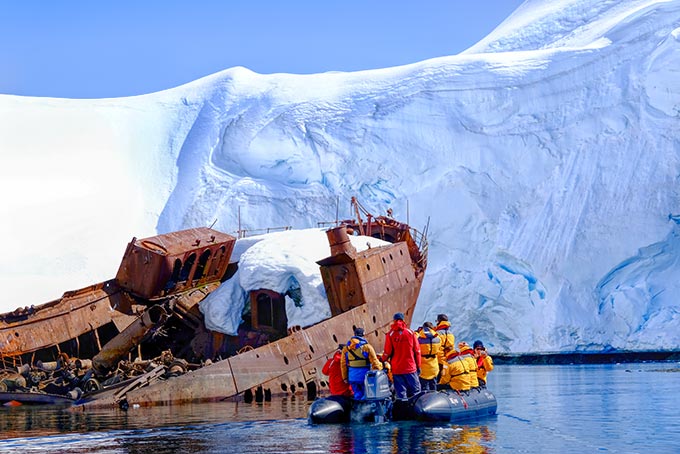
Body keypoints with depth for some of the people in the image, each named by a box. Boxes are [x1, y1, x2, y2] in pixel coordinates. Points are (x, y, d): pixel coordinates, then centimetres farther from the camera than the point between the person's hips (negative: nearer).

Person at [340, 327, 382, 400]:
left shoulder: (346, 348, 5)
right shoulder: (367, 347, -9)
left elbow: (343, 364, 8)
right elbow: (375, 362, -10)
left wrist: (345, 377, 16)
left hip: (352, 377, 4)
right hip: (364, 377, -4)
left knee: (357, 395, 13)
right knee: (366, 396, 4)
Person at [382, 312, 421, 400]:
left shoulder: (390, 334, -4)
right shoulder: (410, 333, -1)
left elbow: (387, 352, -2)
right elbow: (417, 351, 1)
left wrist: (383, 360, 19)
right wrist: (418, 366, 10)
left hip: (396, 369, 0)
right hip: (410, 368, 0)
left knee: (400, 393, 3)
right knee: (415, 391, 5)